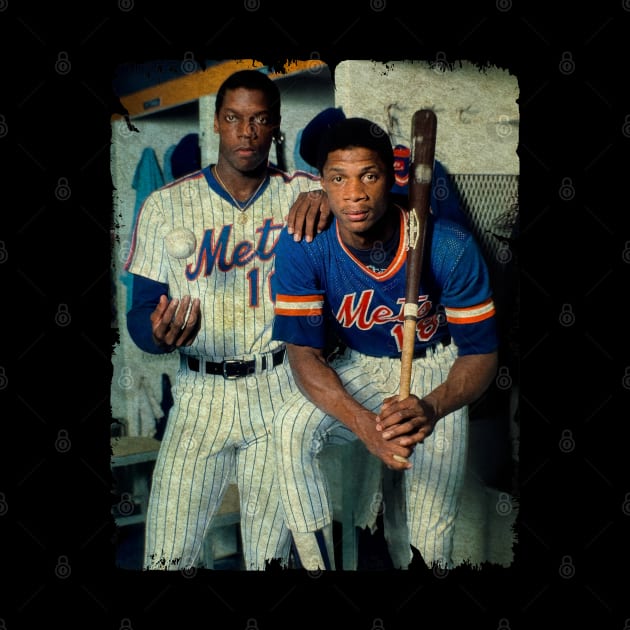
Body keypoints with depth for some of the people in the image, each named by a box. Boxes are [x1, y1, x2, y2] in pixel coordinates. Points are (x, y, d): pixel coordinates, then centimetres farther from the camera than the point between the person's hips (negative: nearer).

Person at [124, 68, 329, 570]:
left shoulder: (303, 194, 2)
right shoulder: (166, 206, 1)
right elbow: (142, 310, 2)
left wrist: (332, 195, -19)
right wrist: (160, 334, -22)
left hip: (281, 387, 0)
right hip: (201, 392, 0)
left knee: (271, 553, 7)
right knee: (168, 556, -1)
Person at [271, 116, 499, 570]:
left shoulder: (450, 247, -25)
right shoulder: (302, 247, -21)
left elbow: (481, 354, -17)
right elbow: (304, 354, -20)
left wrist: (431, 408, -40)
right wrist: (363, 423, -38)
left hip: (434, 369, -2)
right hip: (356, 367, 2)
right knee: (292, 426, -27)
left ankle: (424, 557, 20)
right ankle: (316, 563, -8)